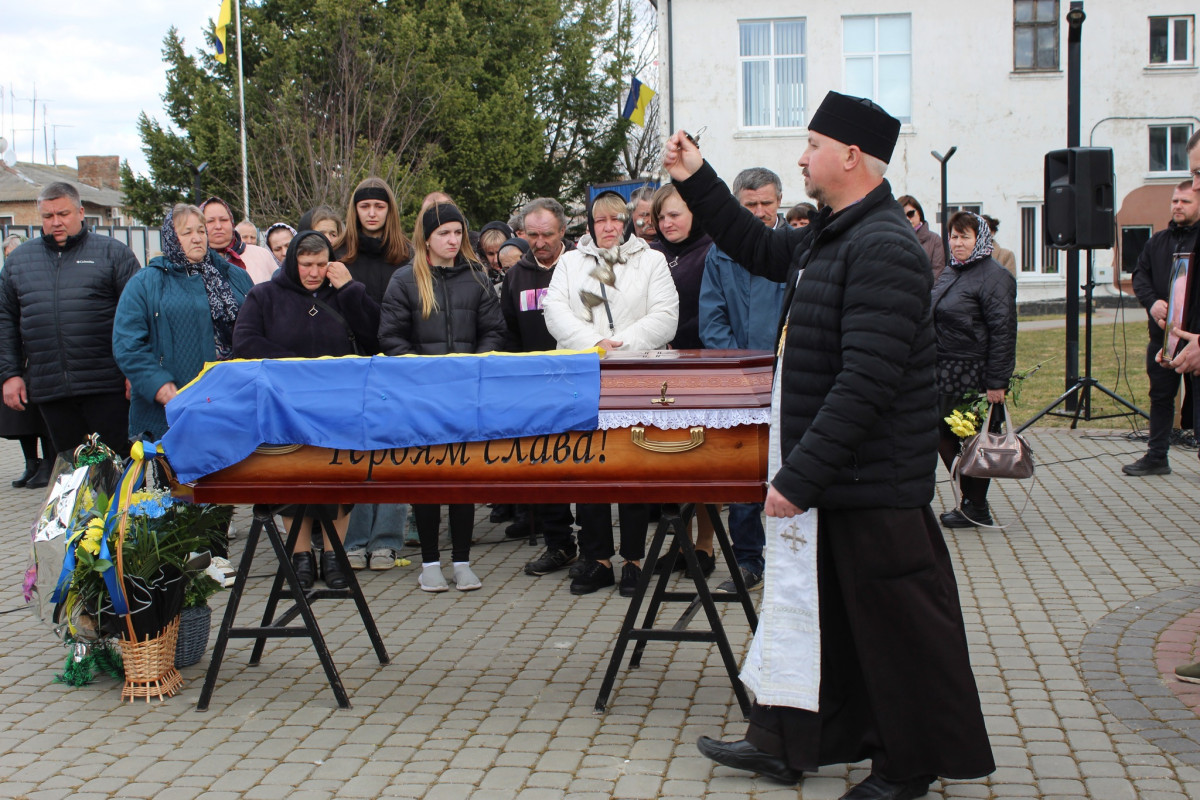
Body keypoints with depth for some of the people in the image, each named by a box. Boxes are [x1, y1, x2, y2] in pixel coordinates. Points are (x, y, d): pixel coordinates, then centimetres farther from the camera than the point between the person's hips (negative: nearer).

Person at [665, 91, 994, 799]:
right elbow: (758, 248, 31)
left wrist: (800, 475, -25)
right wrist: (697, 182, 24)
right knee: (812, 605, 18)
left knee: (895, 622, 4)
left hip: (874, 486, -10)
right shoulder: (828, 237, 11)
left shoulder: (884, 249, -22)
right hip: (834, 475, 10)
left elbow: (866, 384, -27)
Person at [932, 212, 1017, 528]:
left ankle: (976, 509, 13)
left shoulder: (994, 276, -12)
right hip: (945, 373, 9)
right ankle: (970, 500, 24)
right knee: (943, 436, 11)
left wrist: (996, 382, -21)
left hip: (974, 376, -9)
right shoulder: (949, 273, 15)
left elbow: (1002, 332, -18)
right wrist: (931, 367, 19)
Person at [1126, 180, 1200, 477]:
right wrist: (1153, 302, -6)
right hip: (1162, 333, 6)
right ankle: (1157, 456, 20)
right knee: (1160, 395, 11)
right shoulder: (1158, 241, 16)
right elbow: (1140, 274, 13)